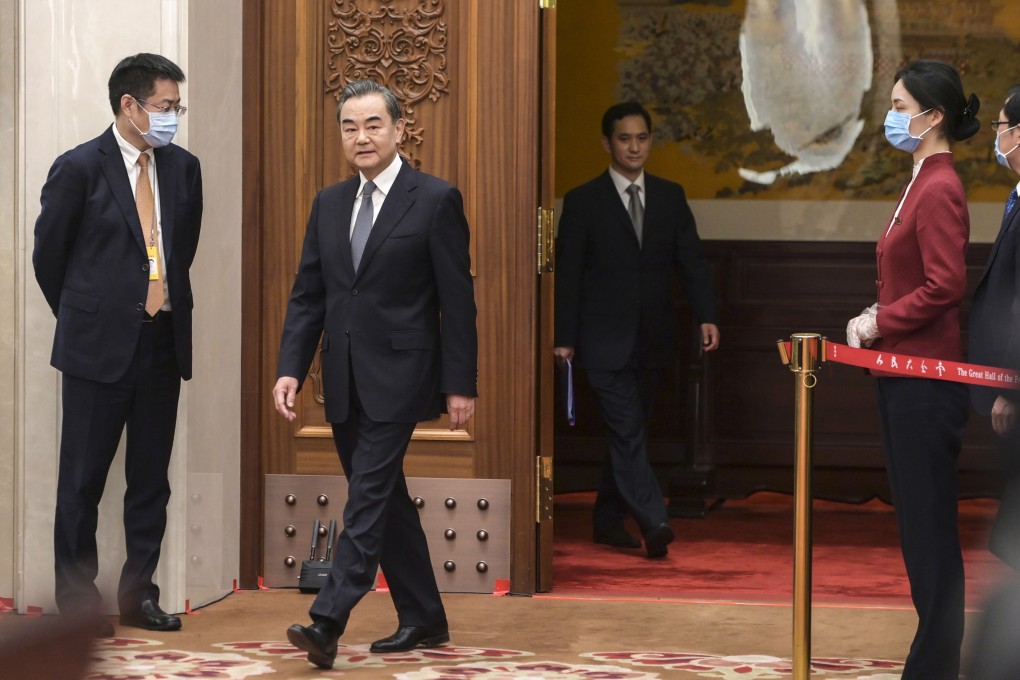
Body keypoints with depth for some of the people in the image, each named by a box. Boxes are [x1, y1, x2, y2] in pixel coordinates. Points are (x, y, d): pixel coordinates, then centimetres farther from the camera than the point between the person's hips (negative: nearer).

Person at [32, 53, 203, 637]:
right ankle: (77, 599, 11)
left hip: (164, 342, 5)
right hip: (100, 347, -5)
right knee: (83, 479, 3)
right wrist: (82, 318, 9)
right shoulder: (79, 168, -7)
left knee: (152, 478, 9)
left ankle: (138, 594, 18)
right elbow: (49, 255, 1)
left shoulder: (184, 168, 7)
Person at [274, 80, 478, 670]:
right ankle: (423, 620, 22)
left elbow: (458, 301, -6)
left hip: (398, 375, -6)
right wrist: (290, 370, 0)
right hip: (345, 382, 6)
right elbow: (308, 295, 12)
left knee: (368, 495, -13)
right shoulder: (329, 204, 12)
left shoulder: (436, 200, -5)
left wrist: (460, 385, -9)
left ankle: (328, 621, -18)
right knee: (386, 500, 12)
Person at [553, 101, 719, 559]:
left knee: (627, 433, 11)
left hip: (651, 342, 4)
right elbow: (567, 274, -2)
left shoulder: (670, 197, 9)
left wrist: (706, 316, -8)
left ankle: (608, 520, 21)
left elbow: (691, 260, 5)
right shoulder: (583, 202, -2)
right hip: (605, 343, -4)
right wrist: (564, 338, -7)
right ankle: (654, 523, -20)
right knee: (627, 432, -12)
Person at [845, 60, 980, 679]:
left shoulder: (939, 190, -16)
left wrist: (880, 322, -13)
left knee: (929, 526, -3)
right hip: (904, 373, 10)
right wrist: (875, 317, 6)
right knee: (919, 522, 15)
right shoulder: (923, 182, 14)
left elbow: (944, 286, -22)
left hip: (924, 376, -10)